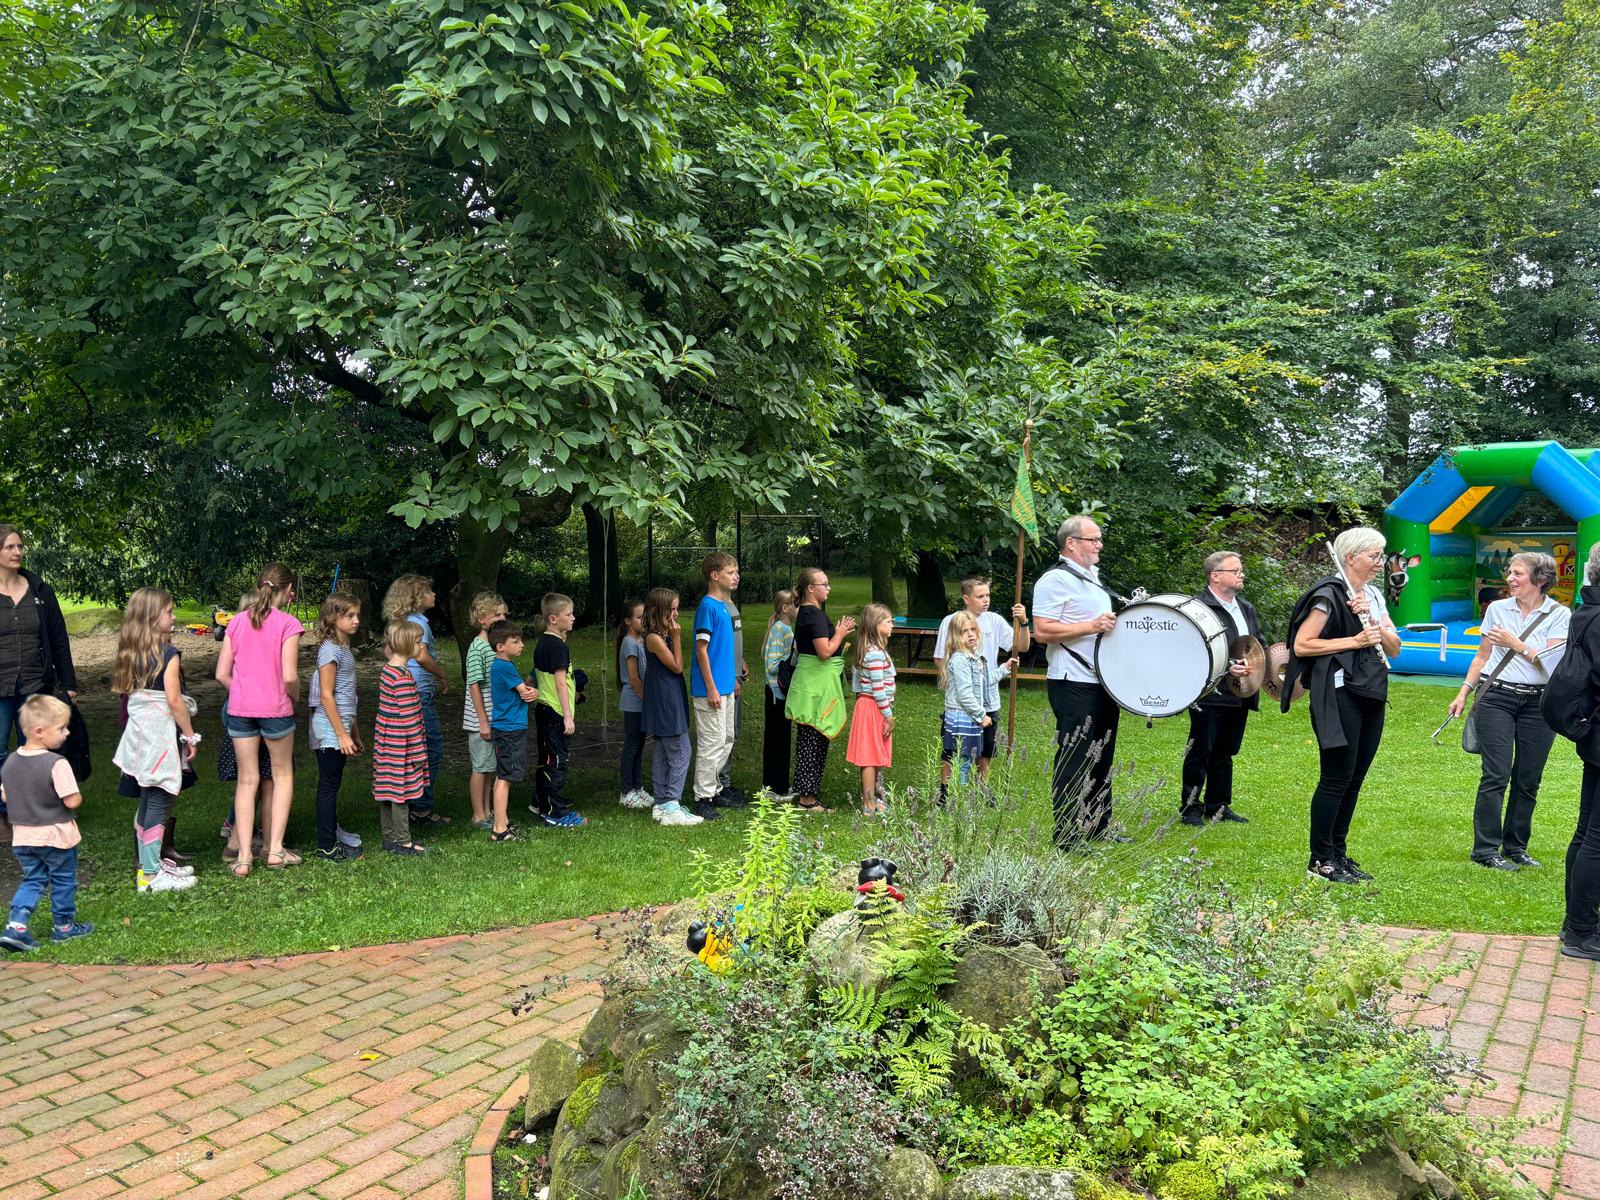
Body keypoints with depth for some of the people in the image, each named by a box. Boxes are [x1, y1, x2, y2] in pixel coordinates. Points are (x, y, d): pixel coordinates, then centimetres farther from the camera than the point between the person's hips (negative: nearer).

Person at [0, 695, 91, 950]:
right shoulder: (57, 764, -24)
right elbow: (72, 801, -24)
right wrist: (78, 795, -3)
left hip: (22, 836, 6)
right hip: (56, 836, -6)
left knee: (32, 880, 18)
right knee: (63, 881, 13)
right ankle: (63, 926, 25)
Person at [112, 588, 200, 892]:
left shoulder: (131, 653, 9)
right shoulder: (169, 654, -14)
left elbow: (127, 694, 9)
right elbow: (174, 700, -16)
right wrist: (190, 736, -8)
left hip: (139, 734, 8)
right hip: (161, 736, -8)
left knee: (148, 803, 16)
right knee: (159, 802, -3)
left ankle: (150, 865, 26)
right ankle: (151, 875, 0)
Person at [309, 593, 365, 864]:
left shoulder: (344, 649, 14)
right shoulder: (330, 650, -14)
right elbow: (326, 696, -18)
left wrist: (354, 733, 21)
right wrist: (342, 734, -19)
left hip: (340, 728, 9)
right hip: (329, 729, -9)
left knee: (331, 785, 13)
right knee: (329, 786, -4)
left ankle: (331, 840, 21)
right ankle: (327, 848, 2)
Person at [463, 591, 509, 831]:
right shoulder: (477, 647, -15)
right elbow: (474, 686, -17)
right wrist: (483, 720, -18)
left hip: (498, 718, 8)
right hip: (481, 719, -8)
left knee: (492, 766, 14)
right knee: (481, 767, 2)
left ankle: (487, 812, 25)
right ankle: (479, 816, 12)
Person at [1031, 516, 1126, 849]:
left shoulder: (1093, 578, 17)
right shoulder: (1055, 580, -12)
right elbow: (1042, 631, -21)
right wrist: (1091, 627, -24)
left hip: (1104, 681, 9)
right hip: (1074, 684, -9)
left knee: (1102, 757, 15)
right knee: (1074, 759, -5)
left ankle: (1100, 825, 27)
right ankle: (1067, 836, 2)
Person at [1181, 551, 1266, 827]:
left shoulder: (1246, 608, 16)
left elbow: (1260, 644, 24)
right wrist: (1225, 667, -24)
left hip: (1240, 695, 8)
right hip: (1210, 695, -8)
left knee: (1225, 753, 14)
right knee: (1200, 753, -1)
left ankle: (1218, 806, 24)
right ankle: (1190, 808, 8)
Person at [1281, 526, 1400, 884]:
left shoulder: (1374, 595, 14)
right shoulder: (1329, 594, -10)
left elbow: (1395, 647, 8)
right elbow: (1301, 645, -15)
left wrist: (1372, 620, -9)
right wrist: (1355, 640, -17)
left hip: (1371, 696, 8)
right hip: (1339, 695, -8)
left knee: (1354, 779, 11)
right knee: (1336, 778, -5)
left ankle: (1338, 852, 20)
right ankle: (1320, 859, 5)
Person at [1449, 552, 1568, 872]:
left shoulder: (1560, 615, 0)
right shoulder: (1497, 609, 6)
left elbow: (1552, 663, -9)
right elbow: (1482, 656, 14)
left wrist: (1515, 643, -13)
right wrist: (1463, 693, 10)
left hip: (1538, 702, 0)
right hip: (1496, 698, 0)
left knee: (1528, 780, 5)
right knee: (1496, 776, -6)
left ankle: (1515, 848, 17)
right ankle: (1486, 849, -1)